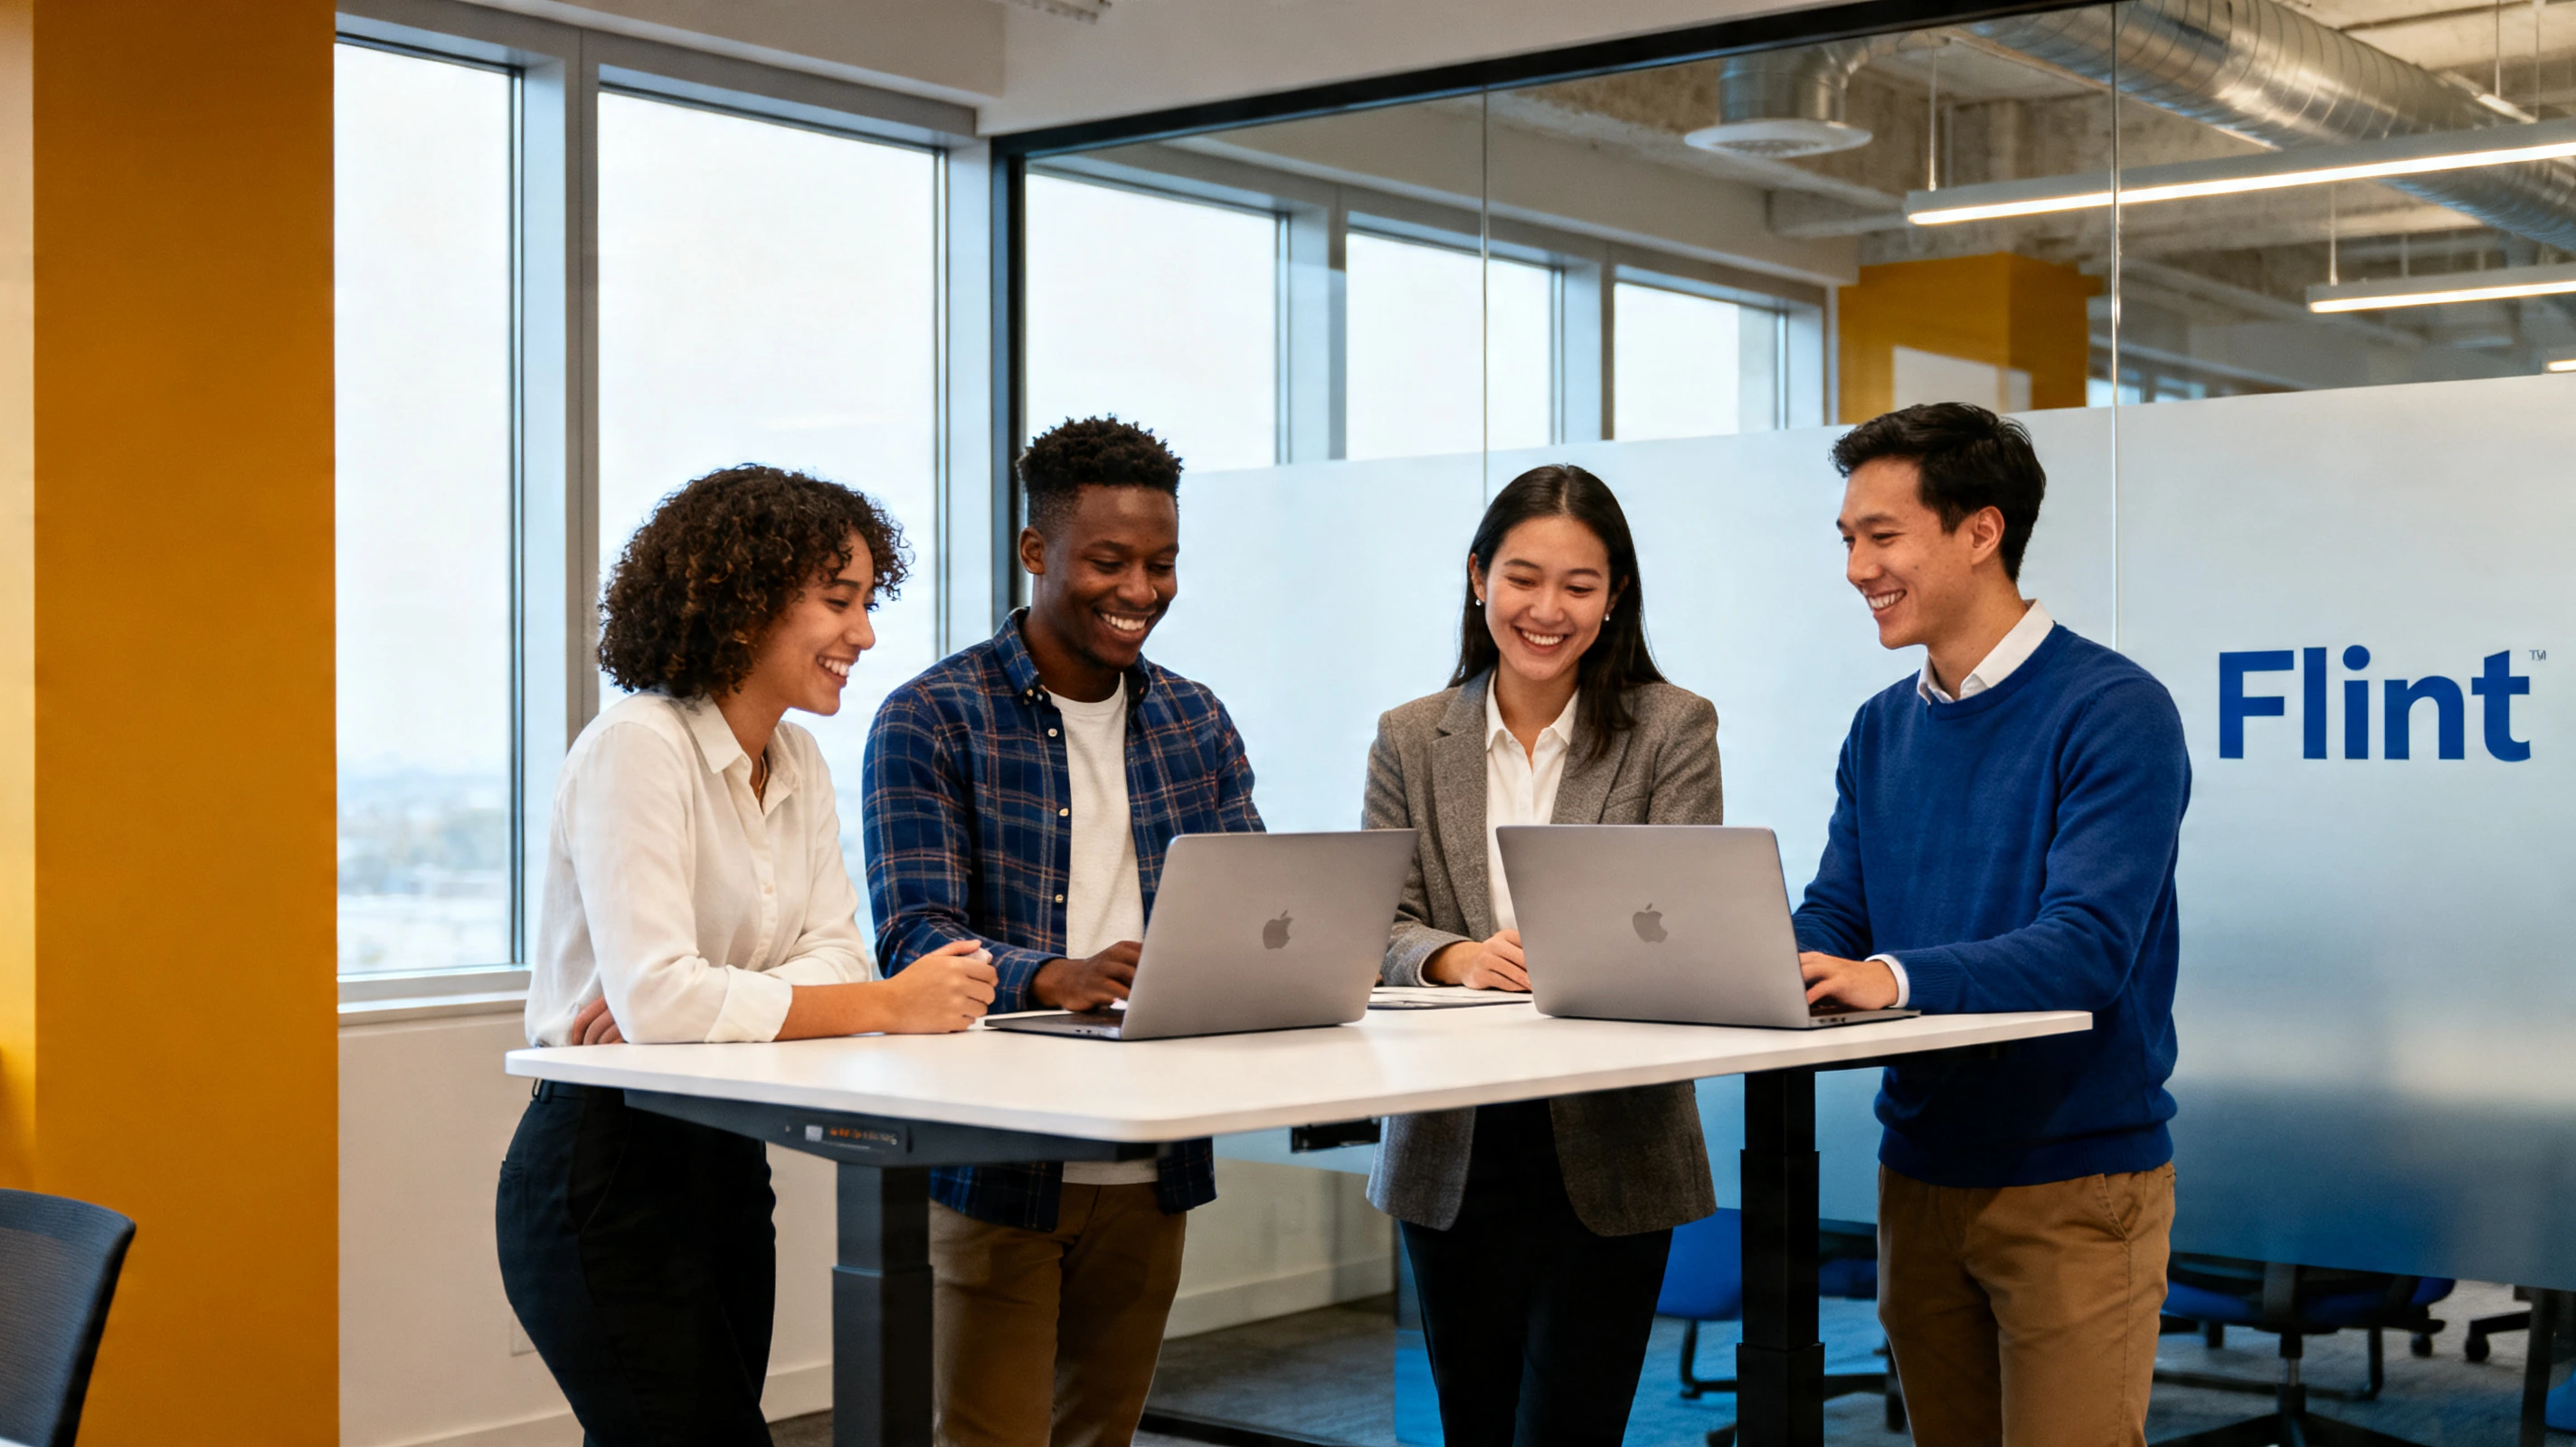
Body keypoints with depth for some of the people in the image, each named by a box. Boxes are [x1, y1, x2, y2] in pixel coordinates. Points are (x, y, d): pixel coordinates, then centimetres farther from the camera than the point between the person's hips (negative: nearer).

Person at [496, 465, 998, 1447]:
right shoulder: (638, 749, -16)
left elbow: (834, 957, 1)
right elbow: (656, 997, -26)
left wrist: (689, 1001, -18)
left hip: (727, 1166, 8)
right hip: (608, 1175, -8)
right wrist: (889, 1007, -27)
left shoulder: (798, 765, 10)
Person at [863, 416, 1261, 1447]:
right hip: (994, 1169, -5)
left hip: (1151, 1169, 5)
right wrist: (1057, 979, -34)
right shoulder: (931, 721, -6)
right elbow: (916, 936, -15)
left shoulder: (1196, 724, 12)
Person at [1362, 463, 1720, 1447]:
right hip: (1452, 1150, 3)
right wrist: (1454, 959, -21)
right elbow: (1377, 929, 1)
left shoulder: (1673, 729, 1)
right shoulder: (1410, 740, 8)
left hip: (1608, 1147, -3)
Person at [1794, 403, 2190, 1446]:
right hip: (1919, 1171, 7)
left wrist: (1895, 976, -39)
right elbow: (1831, 923, 6)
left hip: (2076, 1180, -7)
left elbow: (2088, 948, -24)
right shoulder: (1881, 731, 9)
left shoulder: (2113, 712, -14)